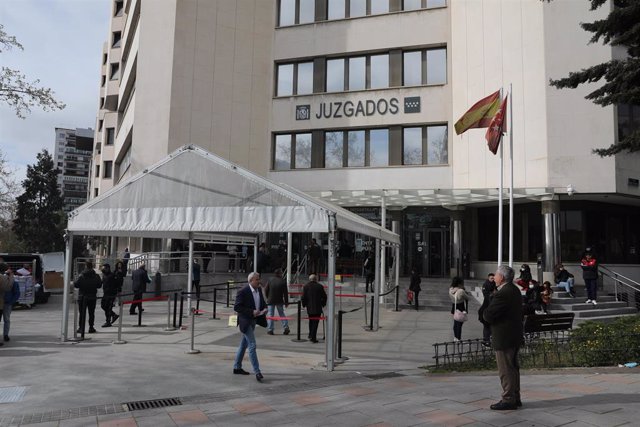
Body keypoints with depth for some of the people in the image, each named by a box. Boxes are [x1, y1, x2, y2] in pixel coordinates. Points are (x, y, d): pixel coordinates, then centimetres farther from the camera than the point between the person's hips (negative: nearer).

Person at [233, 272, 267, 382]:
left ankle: (237, 367, 31)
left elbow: (263, 302, 19)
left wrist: (264, 308, -5)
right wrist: (252, 312, -25)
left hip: (254, 321, 8)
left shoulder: (259, 290, 6)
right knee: (252, 346, -9)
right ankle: (257, 372, -6)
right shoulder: (243, 292, -17)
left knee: (244, 344, 18)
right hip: (246, 321, -8)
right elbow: (236, 307, -19)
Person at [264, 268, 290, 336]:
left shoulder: (270, 280, -4)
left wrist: (268, 297, 15)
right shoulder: (283, 281, -8)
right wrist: (286, 302, 3)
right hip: (280, 301, 0)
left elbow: (266, 290, 1)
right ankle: (286, 327, 8)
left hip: (270, 300, 0)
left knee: (270, 314, 5)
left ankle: (270, 329, 3)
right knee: (282, 314, 14)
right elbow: (285, 293, -6)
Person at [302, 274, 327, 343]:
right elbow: (324, 297, -1)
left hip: (309, 308, 2)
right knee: (315, 322, 2)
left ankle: (311, 335, 28)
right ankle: (313, 337, -3)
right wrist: (323, 304, 13)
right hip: (318, 308, -2)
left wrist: (304, 305, 13)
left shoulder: (305, 286, -2)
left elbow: (303, 298, -2)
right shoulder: (320, 286, -5)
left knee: (311, 321, 22)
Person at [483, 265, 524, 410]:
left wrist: (486, 312, -2)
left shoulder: (503, 294, -23)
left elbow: (488, 316, -22)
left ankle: (508, 400, 7)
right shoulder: (515, 290, 10)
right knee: (513, 368, 18)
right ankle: (515, 398, 28)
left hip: (504, 338, -10)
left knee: (506, 370, -1)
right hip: (514, 336, 10)